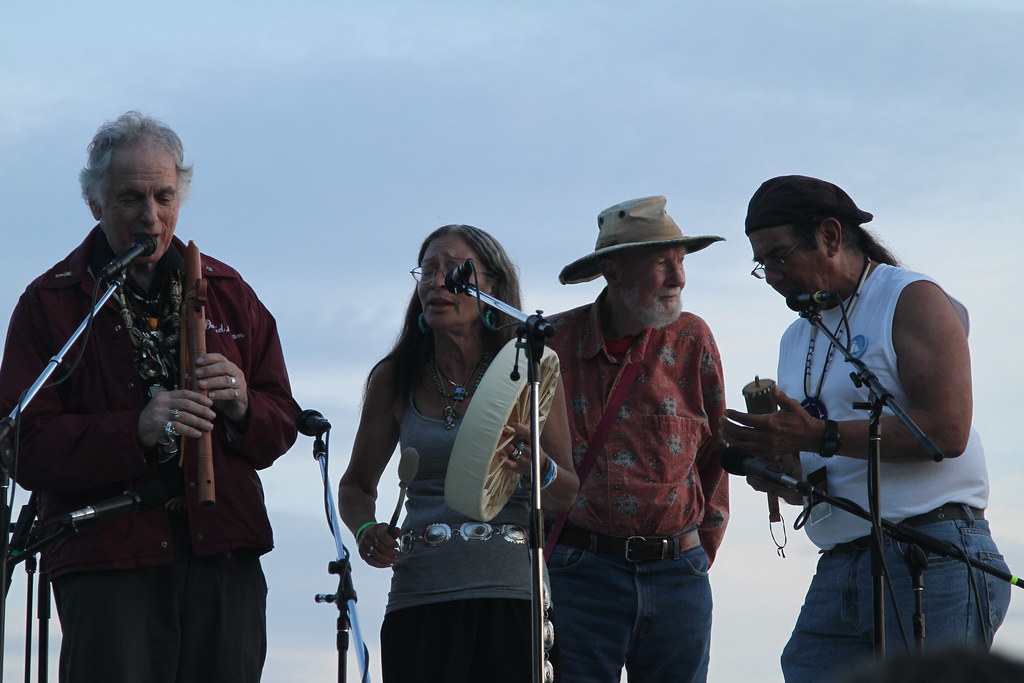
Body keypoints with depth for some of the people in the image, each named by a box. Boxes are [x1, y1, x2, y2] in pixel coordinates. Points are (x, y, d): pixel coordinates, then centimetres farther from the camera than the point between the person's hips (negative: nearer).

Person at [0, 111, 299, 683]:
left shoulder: (228, 293, 17)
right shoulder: (51, 303, 5)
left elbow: (283, 424, 18)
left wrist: (242, 407, -6)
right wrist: (136, 431, -20)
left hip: (224, 555, 3)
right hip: (108, 558, -3)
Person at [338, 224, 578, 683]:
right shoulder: (393, 380, 8)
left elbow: (566, 496, 6)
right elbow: (357, 485, 19)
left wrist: (538, 469, -16)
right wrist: (367, 530, -2)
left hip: (512, 594, -1)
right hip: (419, 598, 1)